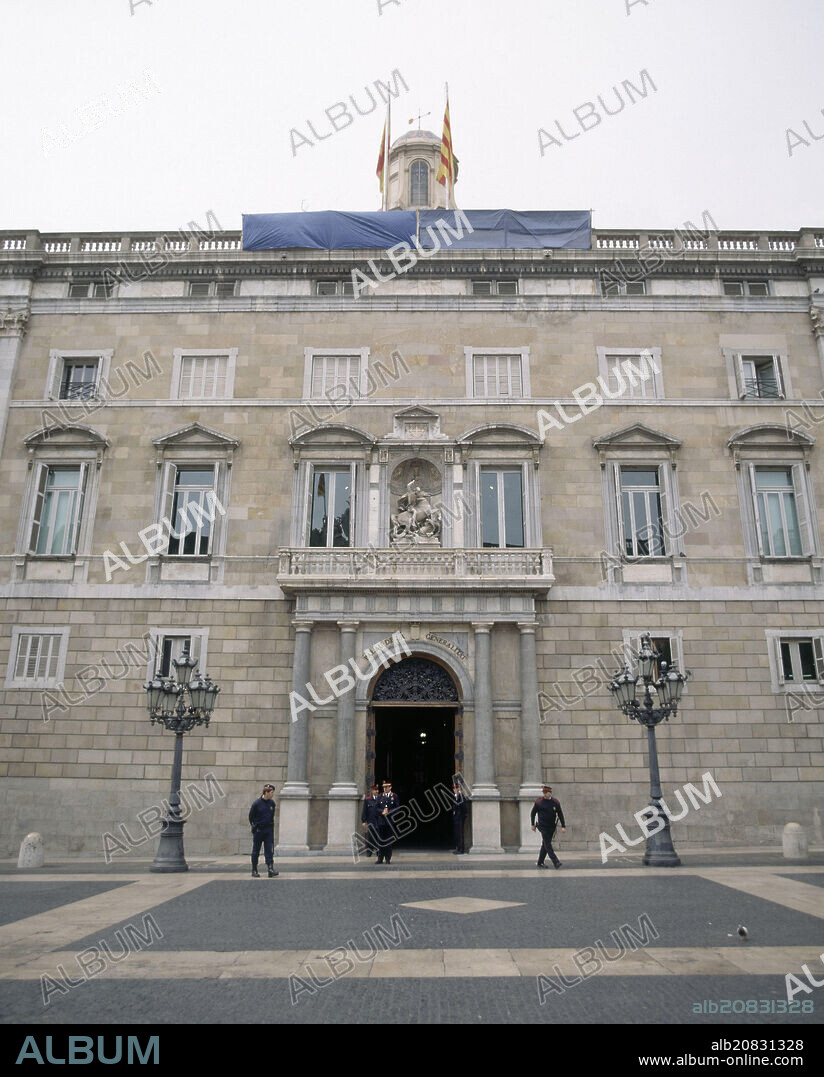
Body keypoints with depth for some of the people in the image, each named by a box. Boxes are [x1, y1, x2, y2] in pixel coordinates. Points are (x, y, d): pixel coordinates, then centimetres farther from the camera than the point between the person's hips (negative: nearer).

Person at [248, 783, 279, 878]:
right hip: (258, 830, -3)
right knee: (256, 851, 7)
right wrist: (254, 826, 6)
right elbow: (251, 816, -1)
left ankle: (271, 870, -8)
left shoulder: (272, 803, 1)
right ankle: (254, 871, 17)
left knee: (269, 850, -4)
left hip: (269, 829, 3)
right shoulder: (257, 803, -13)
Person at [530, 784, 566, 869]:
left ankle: (540, 862, 21)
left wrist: (563, 826, -2)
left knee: (545, 844, 10)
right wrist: (533, 824, 2)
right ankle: (556, 862, -14)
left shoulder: (555, 802, 0)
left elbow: (560, 814, 3)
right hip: (543, 826, -3)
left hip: (552, 827, 3)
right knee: (548, 844, -12)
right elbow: (533, 813, 4)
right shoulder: (539, 801, -6)